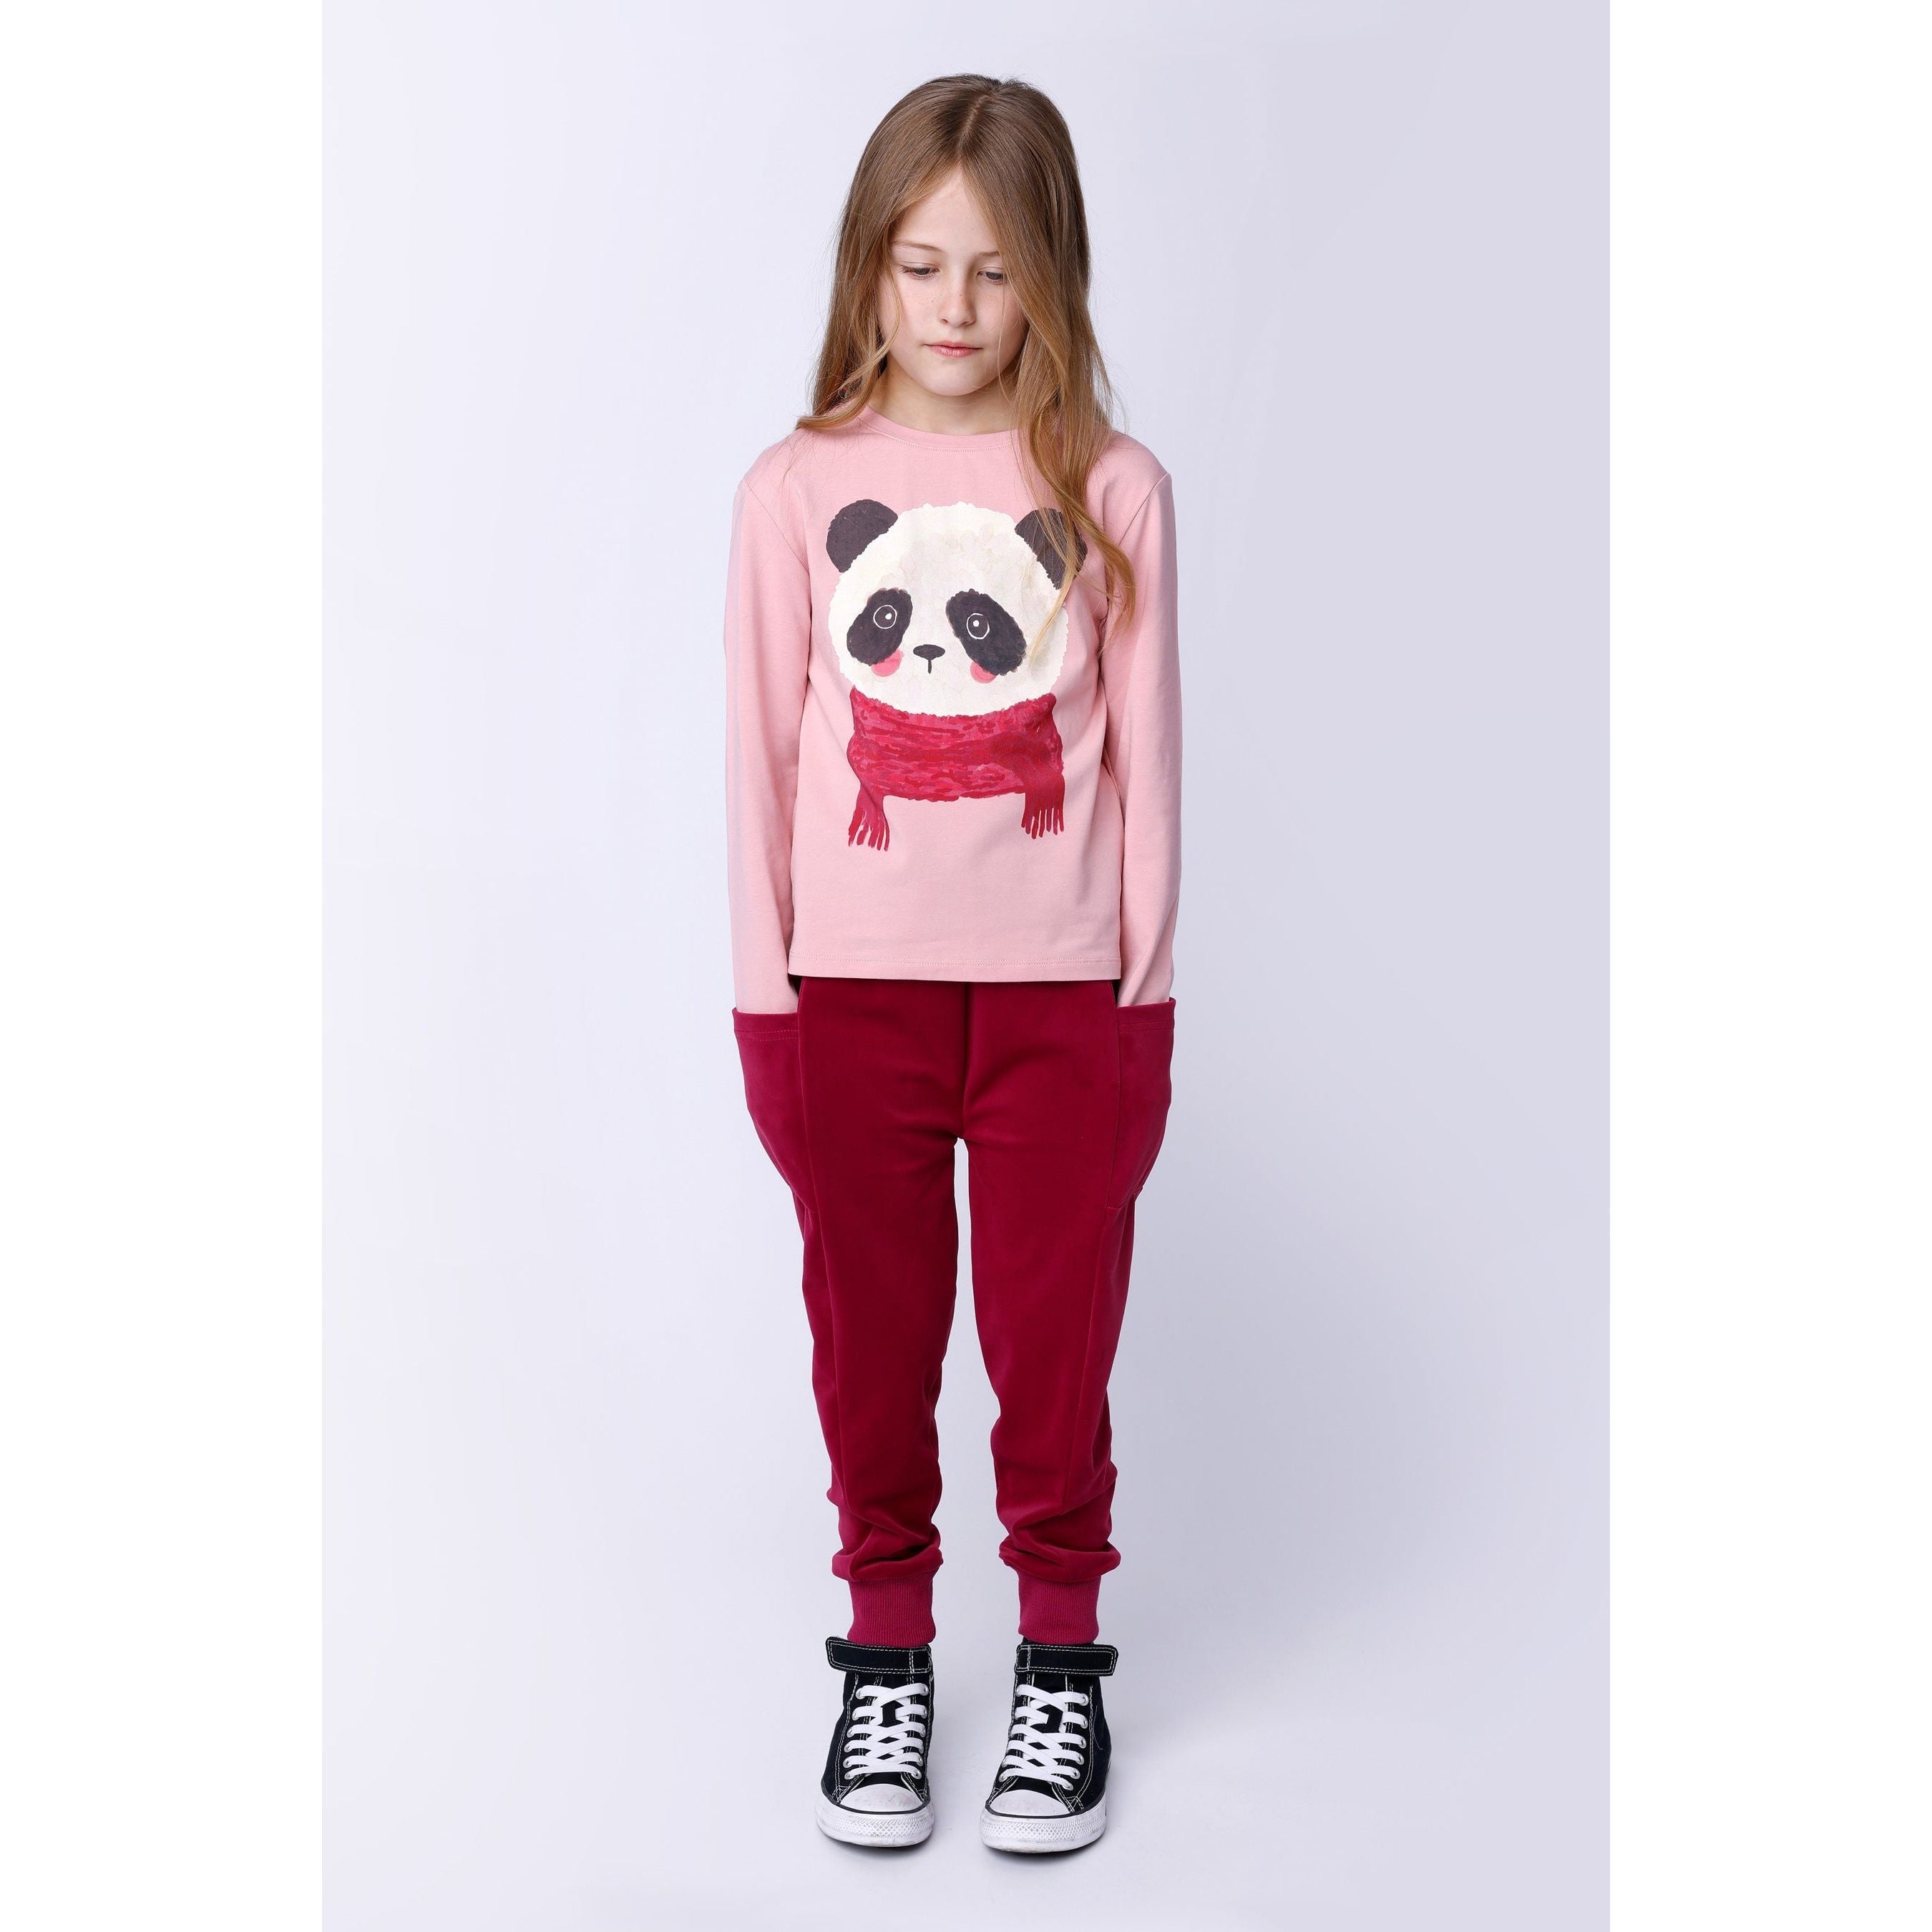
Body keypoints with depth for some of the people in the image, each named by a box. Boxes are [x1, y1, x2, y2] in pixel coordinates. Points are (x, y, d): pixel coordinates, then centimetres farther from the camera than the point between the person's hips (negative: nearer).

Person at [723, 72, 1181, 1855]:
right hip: (856, 985, 1)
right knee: (873, 1336, 12)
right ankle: (886, 1657, 29)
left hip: (1061, 987, 0)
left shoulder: (1113, 489, -2)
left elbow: (1142, 753, 1)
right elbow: (763, 750, 2)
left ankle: (1062, 1657, 28)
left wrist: (1148, 987, 1)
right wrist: (765, 995, 1)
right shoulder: (797, 488, -1)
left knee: (1057, 1334, 9)